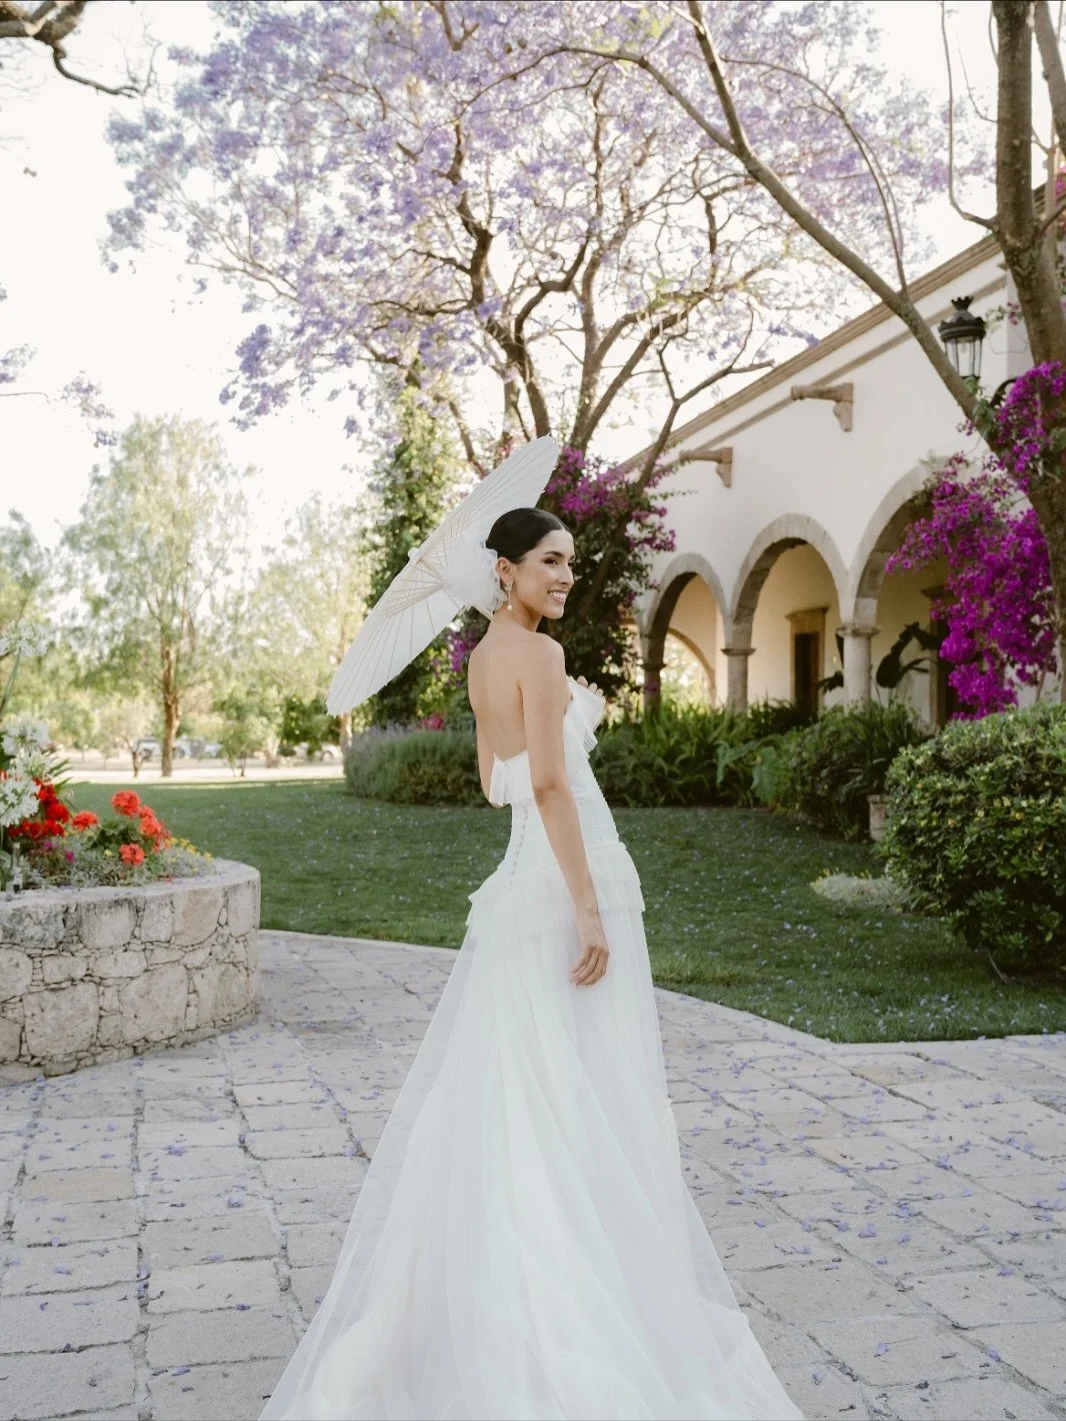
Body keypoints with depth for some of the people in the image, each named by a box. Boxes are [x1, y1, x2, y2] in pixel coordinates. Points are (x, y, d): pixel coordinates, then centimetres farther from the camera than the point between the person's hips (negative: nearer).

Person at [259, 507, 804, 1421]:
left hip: (524, 880, 9)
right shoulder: (539, 652, -12)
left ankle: (513, 1298, 28)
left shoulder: (483, 658, 15)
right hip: (567, 879, -9)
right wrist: (589, 906, -23)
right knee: (583, 1100, 0)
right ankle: (589, 1315, 10)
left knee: (513, 1095, 15)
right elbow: (549, 783, -22)